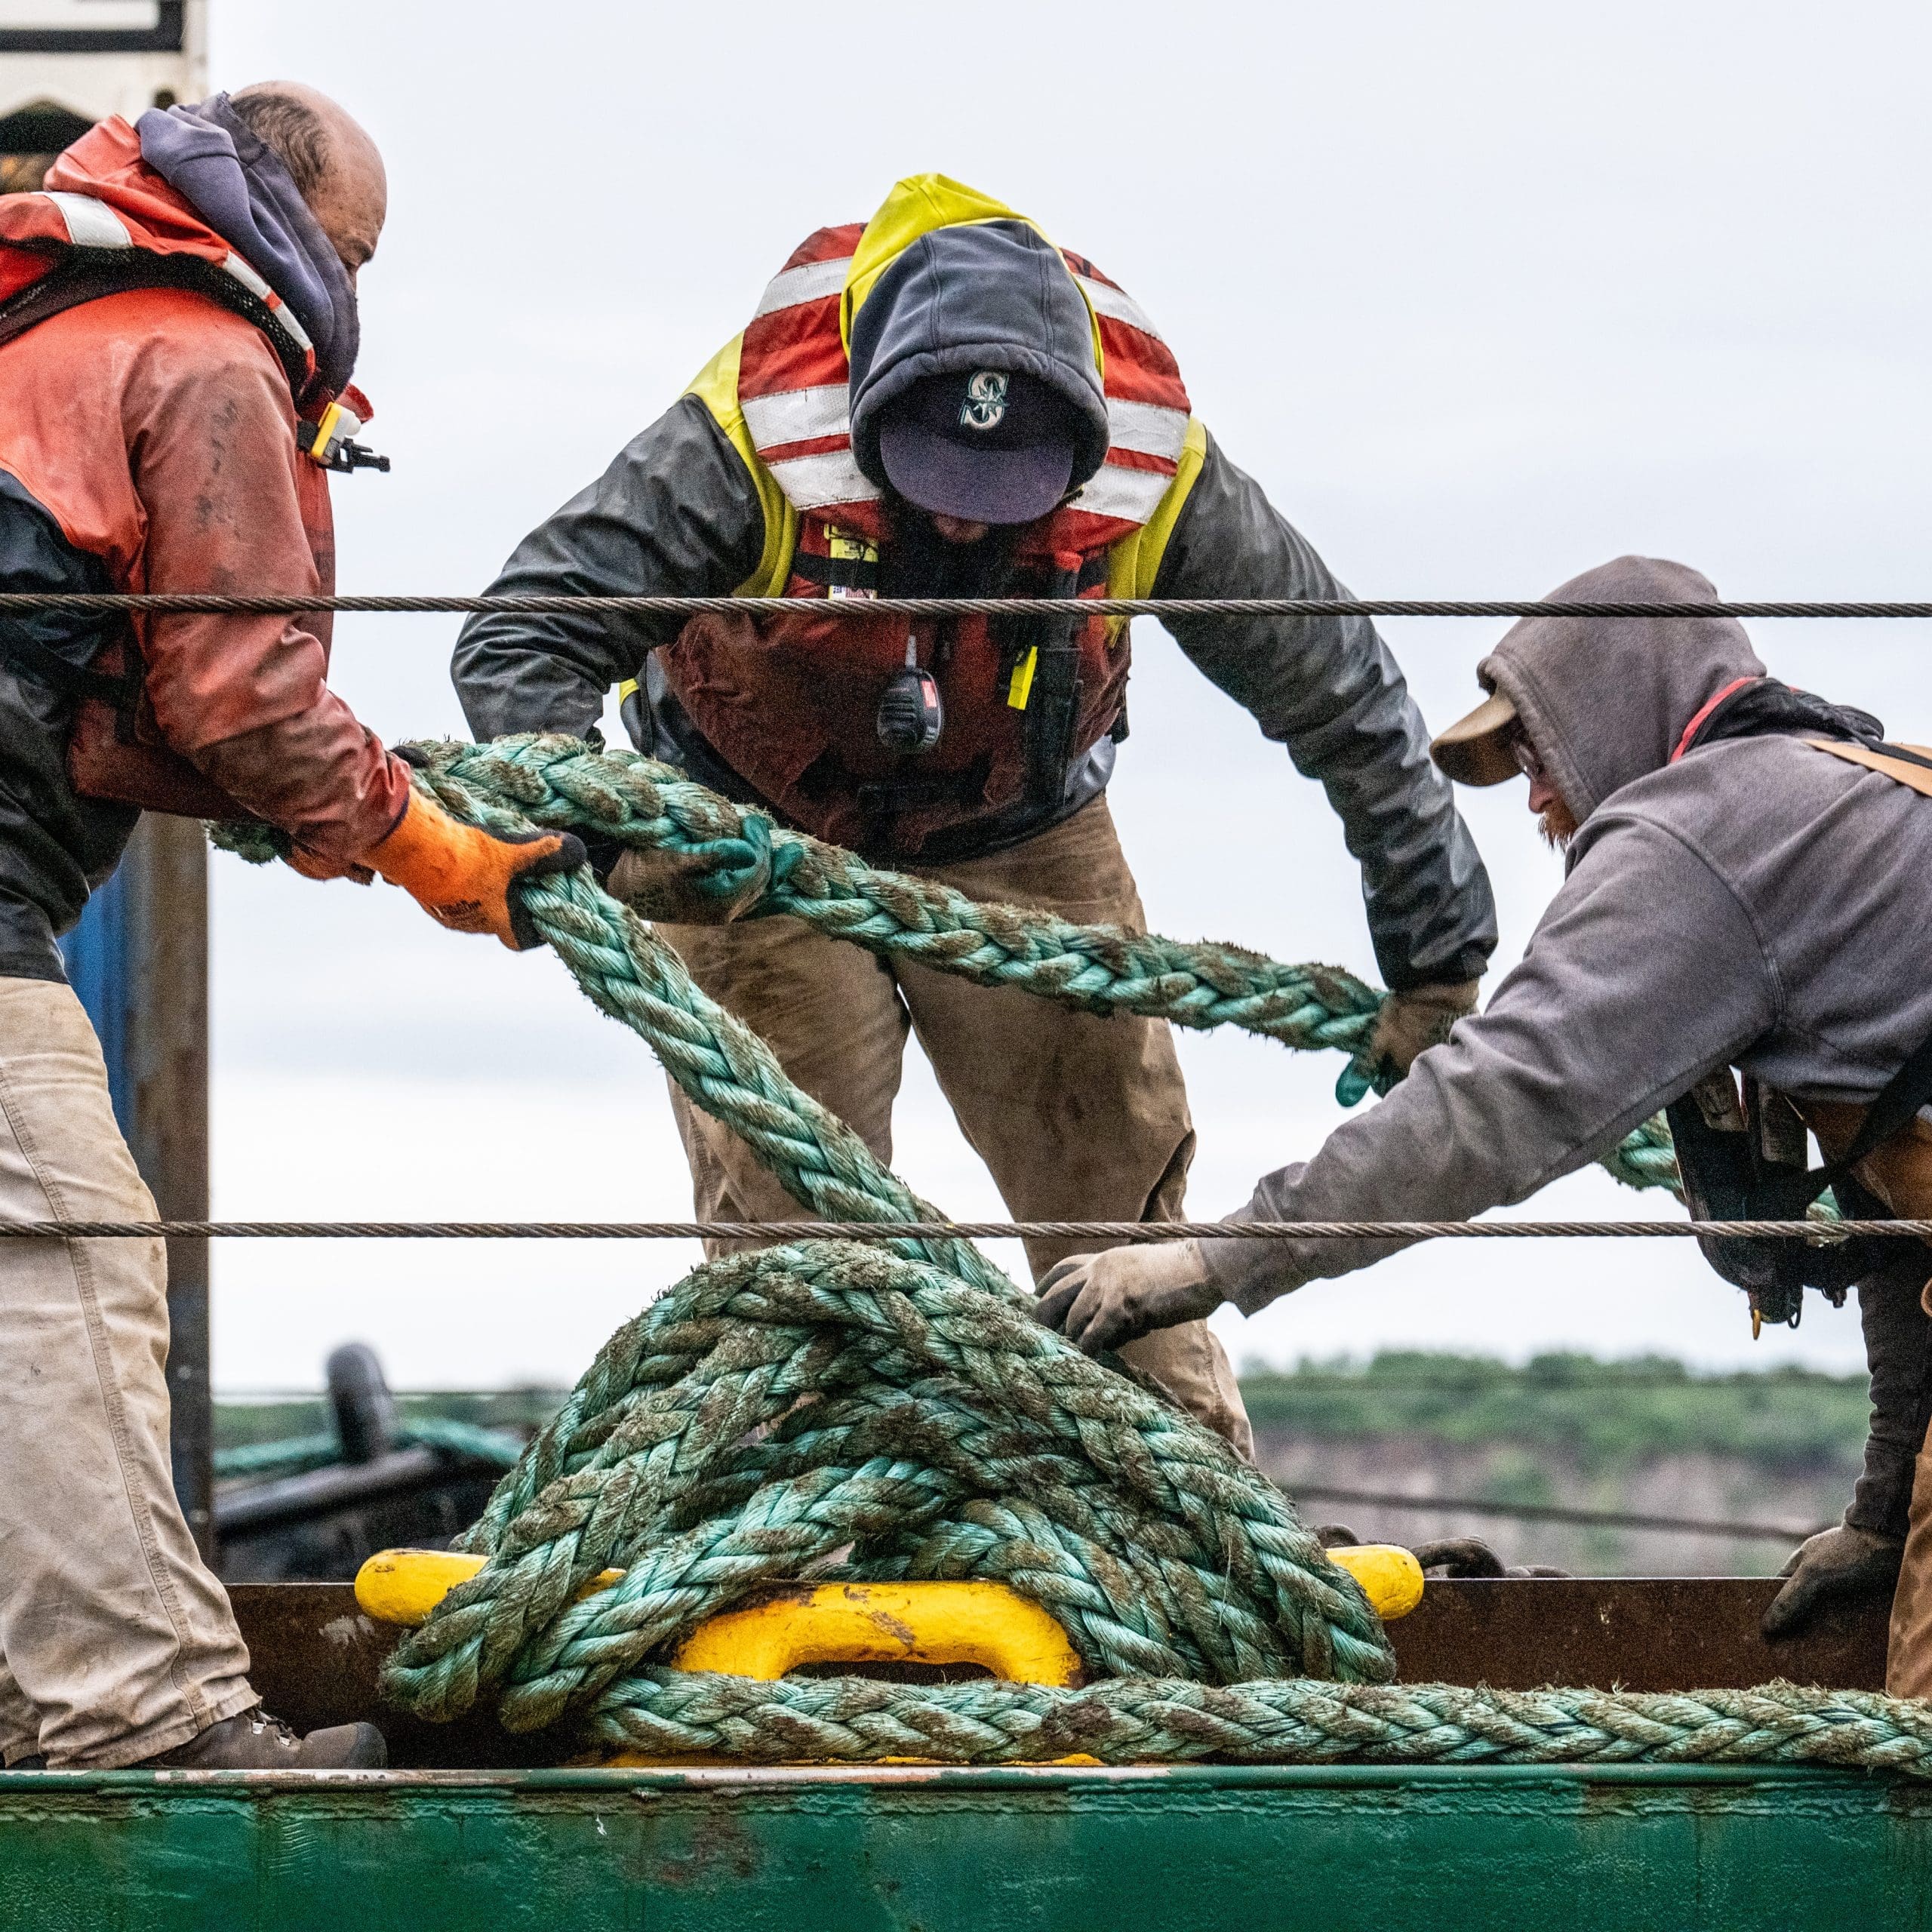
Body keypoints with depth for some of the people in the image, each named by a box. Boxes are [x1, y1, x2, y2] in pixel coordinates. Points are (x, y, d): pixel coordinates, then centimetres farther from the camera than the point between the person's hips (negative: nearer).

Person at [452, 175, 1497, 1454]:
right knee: (783, 1214, -8)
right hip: (762, 843, -2)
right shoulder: (753, 442, -35)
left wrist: (1436, 961, -10)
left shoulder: (1155, 473, -27)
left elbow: (1344, 695, -15)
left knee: (1119, 1175, 2)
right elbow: (523, 640, -32)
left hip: (1018, 842, 2)